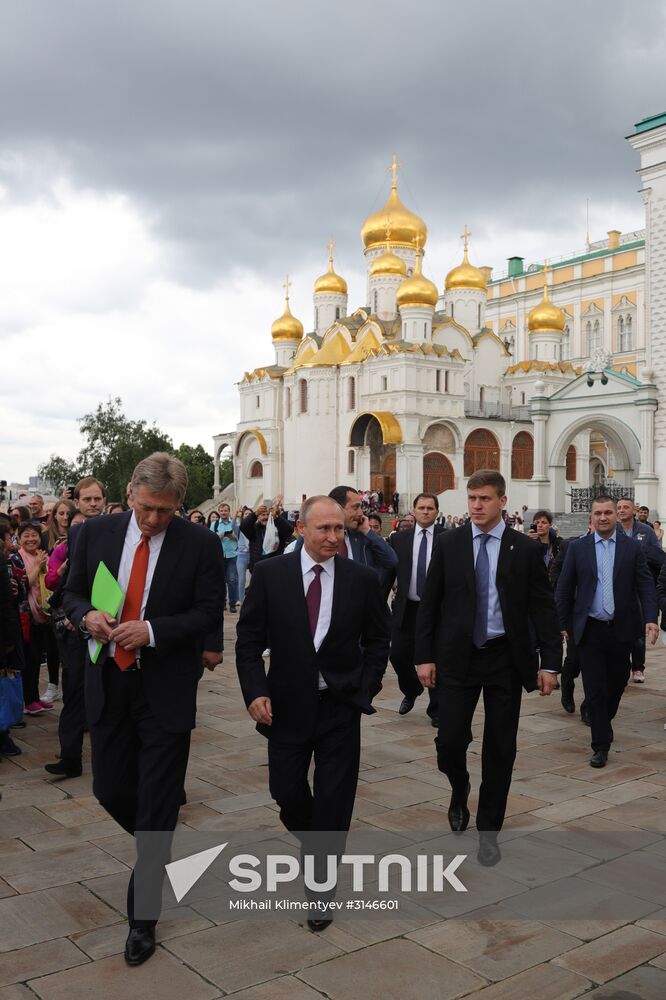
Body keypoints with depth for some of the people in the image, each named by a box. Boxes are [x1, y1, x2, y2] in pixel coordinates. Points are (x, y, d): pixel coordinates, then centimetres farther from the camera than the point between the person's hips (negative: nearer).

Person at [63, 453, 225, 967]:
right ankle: (158, 851, 45)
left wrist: (151, 631, -22)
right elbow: (73, 592, 9)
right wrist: (87, 615, -15)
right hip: (108, 682, 4)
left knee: (156, 804, 3)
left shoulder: (201, 545, -9)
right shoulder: (96, 533, 0)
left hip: (166, 688, -3)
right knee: (110, 789, 13)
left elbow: (208, 613, -8)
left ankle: (143, 918, 19)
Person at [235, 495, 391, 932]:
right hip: (287, 704, 1)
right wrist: (255, 692, -12)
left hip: (341, 705, 0)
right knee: (286, 790, 11)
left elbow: (378, 640, 6)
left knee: (334, 796, 3)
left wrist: (365, 687, -3)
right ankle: (314, 844, 44)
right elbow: (249, 639, -2)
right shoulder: (270, 574, -6)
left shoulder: (362, 579, -5)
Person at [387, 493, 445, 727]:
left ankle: (436, 709, 19)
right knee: (398, 655, 4)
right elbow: (389, 573, 7)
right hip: (406, 608, 2)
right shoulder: (399, 539, 6)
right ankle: (411, 691, 34)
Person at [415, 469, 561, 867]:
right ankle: (460, 790, 33)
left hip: (506, 659, 0)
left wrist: (551, 662, -6)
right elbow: (429, 603, 3)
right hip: (457, 657, 0)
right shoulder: (448, 544, 1)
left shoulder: (525, 549, -1)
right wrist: (425, 655, -2)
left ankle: (489, 829, 24)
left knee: (500, 748, 6)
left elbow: (543, 608, -1)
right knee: (450, 741, -2)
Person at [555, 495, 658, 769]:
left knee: (617, 683, 15)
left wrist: (651, 618, -13)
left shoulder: (633, 547, 2)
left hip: (621, 629, 1)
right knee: (595, 689, -1)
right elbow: (564, 589, 4)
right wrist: (562, 624, 3)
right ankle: (601, 745, 8)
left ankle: (604, 721, 42)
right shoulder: (577, 548, 1)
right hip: (590, 630, -1)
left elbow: (646, 586, 0)